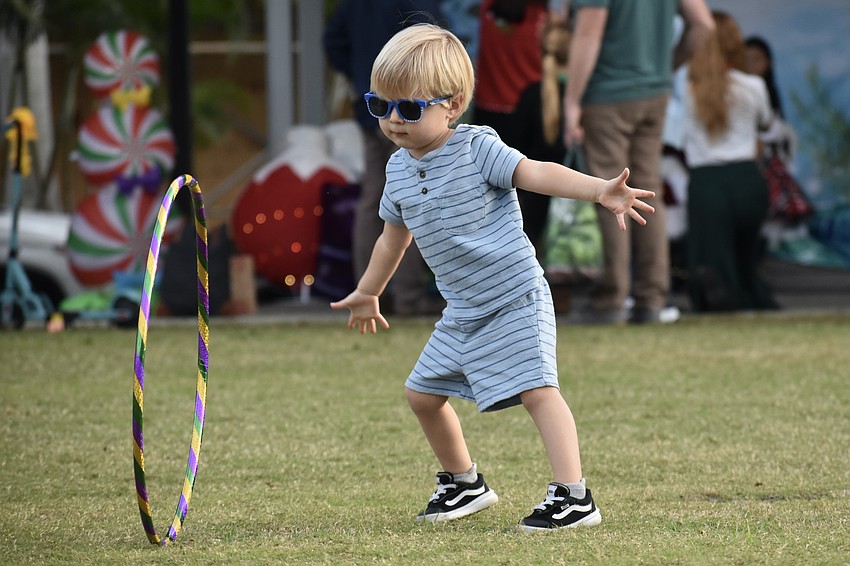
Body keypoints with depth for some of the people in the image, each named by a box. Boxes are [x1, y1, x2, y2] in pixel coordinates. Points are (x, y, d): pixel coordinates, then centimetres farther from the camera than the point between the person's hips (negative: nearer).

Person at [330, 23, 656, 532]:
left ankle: (573, 495, -23)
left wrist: (600, 190, -45)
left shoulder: (477, 148, -15)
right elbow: (395, 237, 22)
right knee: (423, 393, 14)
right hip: (462, 314, 8)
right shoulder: (399, 170, 4)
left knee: (536, 388, -20)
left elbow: (537, 173, -29)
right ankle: (465, 484, 34)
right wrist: (368, 294, 34)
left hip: (516, 300, -8)